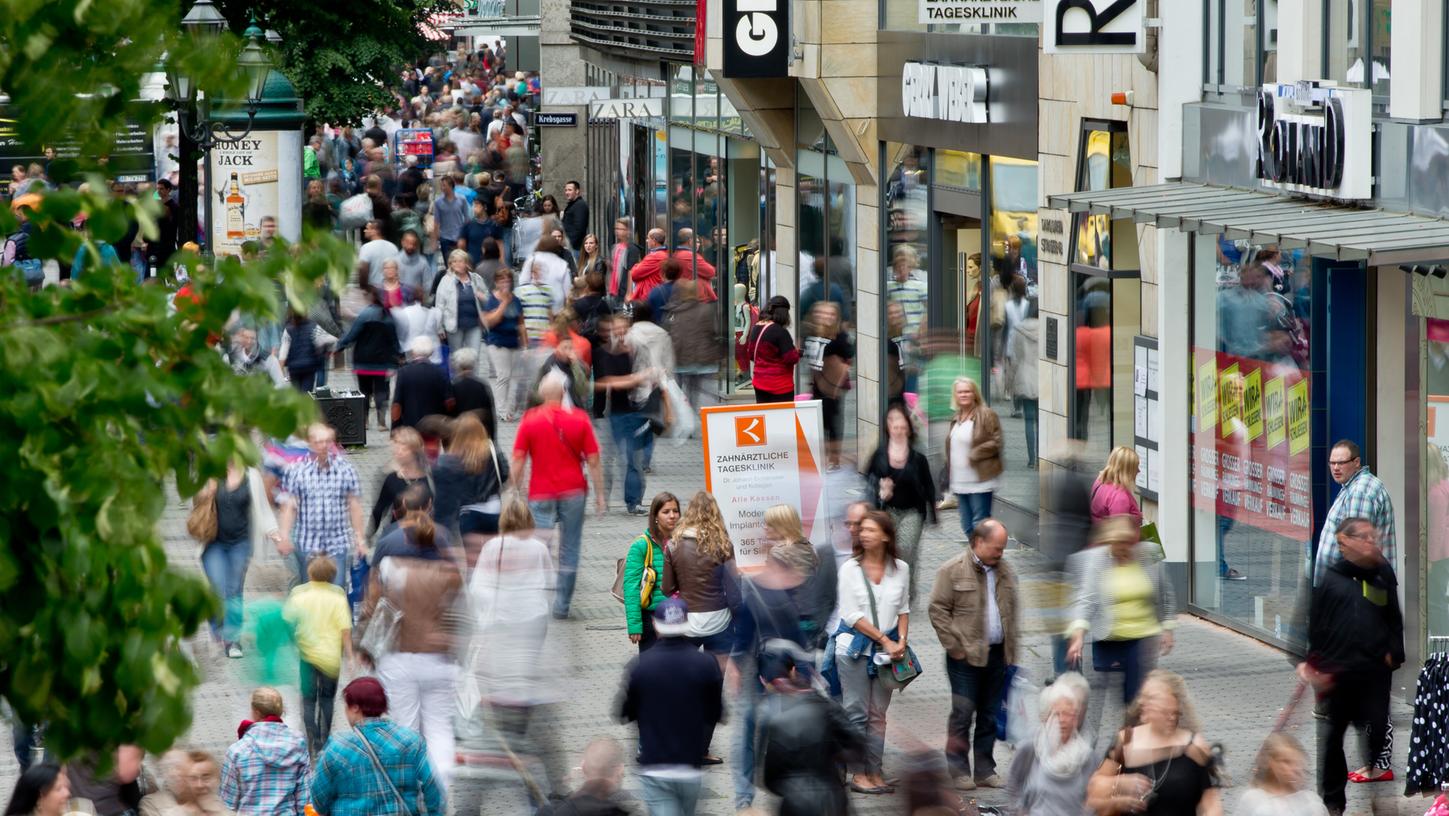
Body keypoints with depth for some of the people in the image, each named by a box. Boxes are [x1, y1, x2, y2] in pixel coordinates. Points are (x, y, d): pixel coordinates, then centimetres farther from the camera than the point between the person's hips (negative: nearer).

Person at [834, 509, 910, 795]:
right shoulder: (850, 569, -5)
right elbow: (852, 615, -8)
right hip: (854, 647, -3)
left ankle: (874, 772, 10)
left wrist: (901, 640, -2)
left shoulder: (900, 569, 5)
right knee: (857, 713, -2)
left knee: (878, 714, 6)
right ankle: (858, 774, 3)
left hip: (886, 650, 3)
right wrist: (885, 640, -12)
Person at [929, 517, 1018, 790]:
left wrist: (1013, 644, 14)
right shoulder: (953, 571, -5)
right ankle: (960, 771, 0)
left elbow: (1012, 611, 22)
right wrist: (954, 646, -9)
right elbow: (938, 609, -6)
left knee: (990, 716, 8)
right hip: (967, 656, -5)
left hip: (998, 654, 5)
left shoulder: (1006, 571, 13)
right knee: (963, 714, -5)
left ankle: (985, 770, 14)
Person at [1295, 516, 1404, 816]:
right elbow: (1308, 620, -3)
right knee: (1332, 737, 7)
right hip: (1334, 670, -2)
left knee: (1378, 735, 2)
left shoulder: (1382, 574, 8)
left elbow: (1395, 618, 11)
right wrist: (1304, 661, -10)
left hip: (1375, 671, 2)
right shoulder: (1326, 576, -2)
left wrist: (1394, 653, -2)